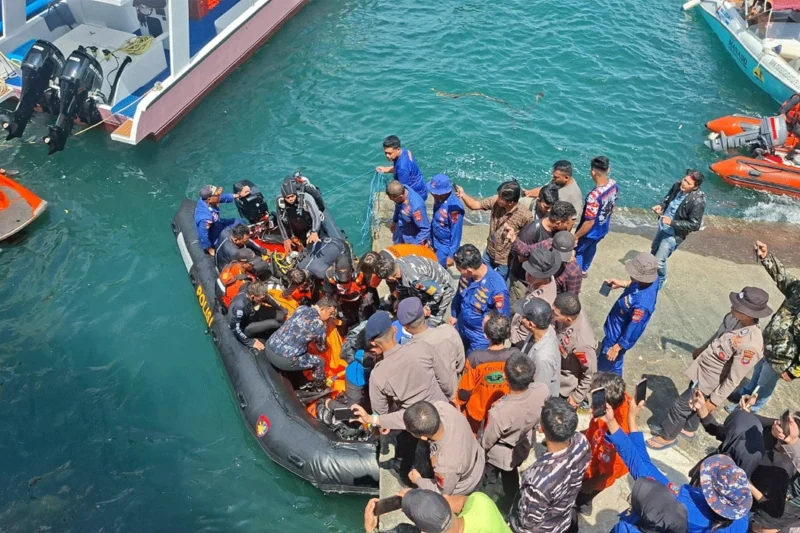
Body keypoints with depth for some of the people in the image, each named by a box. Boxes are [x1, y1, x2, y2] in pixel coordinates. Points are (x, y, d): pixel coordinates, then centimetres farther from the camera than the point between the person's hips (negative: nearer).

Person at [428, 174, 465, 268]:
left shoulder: (454, 206, -31)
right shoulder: (439, 199, -8)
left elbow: (456, 233, -24)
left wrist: (451, 255, -19)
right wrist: (430, 239, 16)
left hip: (445, 248, -7)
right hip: (435, 244, 7)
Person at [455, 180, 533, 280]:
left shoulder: (525, 216, -29)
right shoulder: (495, 201, -18)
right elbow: (475, 205, -8)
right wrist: (463, 195, -23)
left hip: (506, 260, -5)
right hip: (489, 253, 5)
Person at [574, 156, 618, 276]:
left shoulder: (594, 196, -40)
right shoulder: (613, 184, -15)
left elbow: (590, 222, -31)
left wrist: (575, 236, -18)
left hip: (591, 232, -7)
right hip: (603, 229, 7)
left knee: (578, 251, 19)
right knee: (591, 248, 31)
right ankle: (584, 269, 54)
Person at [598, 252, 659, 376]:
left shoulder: (642, 303, -43)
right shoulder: (650, 280, -19)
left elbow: (633, 331, -30)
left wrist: (616, 348, -18)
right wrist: (623, 284, 1)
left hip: (618, 337, -9)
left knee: (610, 366, 18)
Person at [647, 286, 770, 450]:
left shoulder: (750, 344, -37)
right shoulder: (734, 319, -15)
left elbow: (734, 379, -26)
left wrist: (714, 400, -16)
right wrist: (701, 350, 24)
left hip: (708, 381, -7)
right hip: (701, 371, 7)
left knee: (682, 405, 11)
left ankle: (667, 436, 35)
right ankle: (688, 428, 55)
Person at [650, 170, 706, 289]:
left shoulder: (697, 201, -32)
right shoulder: (677, 186, -13)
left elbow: (695, 225, -25)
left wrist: (672, 222, -31)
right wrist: (661, 205, -12)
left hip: (674, 234, -7)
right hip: (662, 227, 7)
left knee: (659, 261, -2)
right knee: (653, 252, 26)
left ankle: (660, 281, 28)